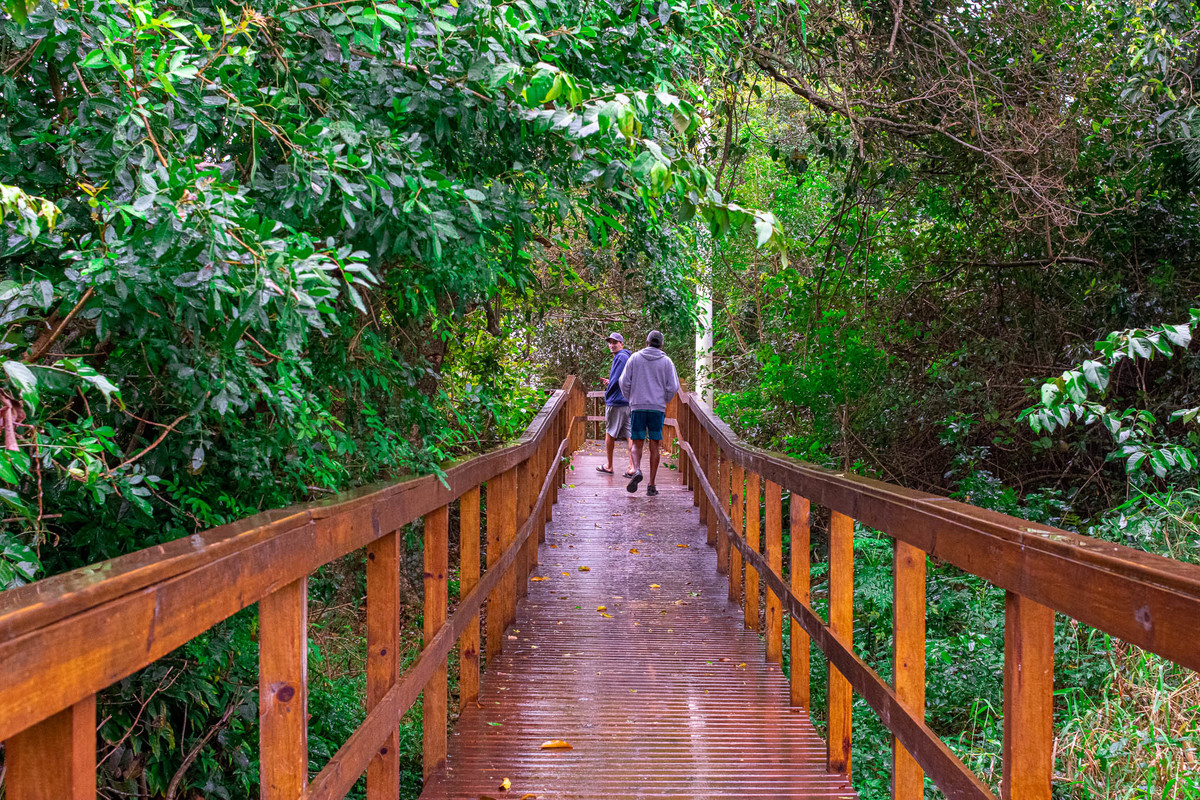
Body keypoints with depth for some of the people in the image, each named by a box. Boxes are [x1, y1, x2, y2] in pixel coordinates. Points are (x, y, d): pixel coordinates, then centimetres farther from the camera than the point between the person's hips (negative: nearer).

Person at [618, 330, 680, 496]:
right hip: (658, 408, 0)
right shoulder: (666, 361, 3)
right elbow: (673, 387, -3)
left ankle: (636, 470, -20)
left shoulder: (635, 358, 4)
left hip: (637, 407, 0)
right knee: (654, 446, 5)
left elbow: (624, 382, 0)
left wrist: (630, 400, 14)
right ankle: (651, 485, 5)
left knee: (637, 444, 8)